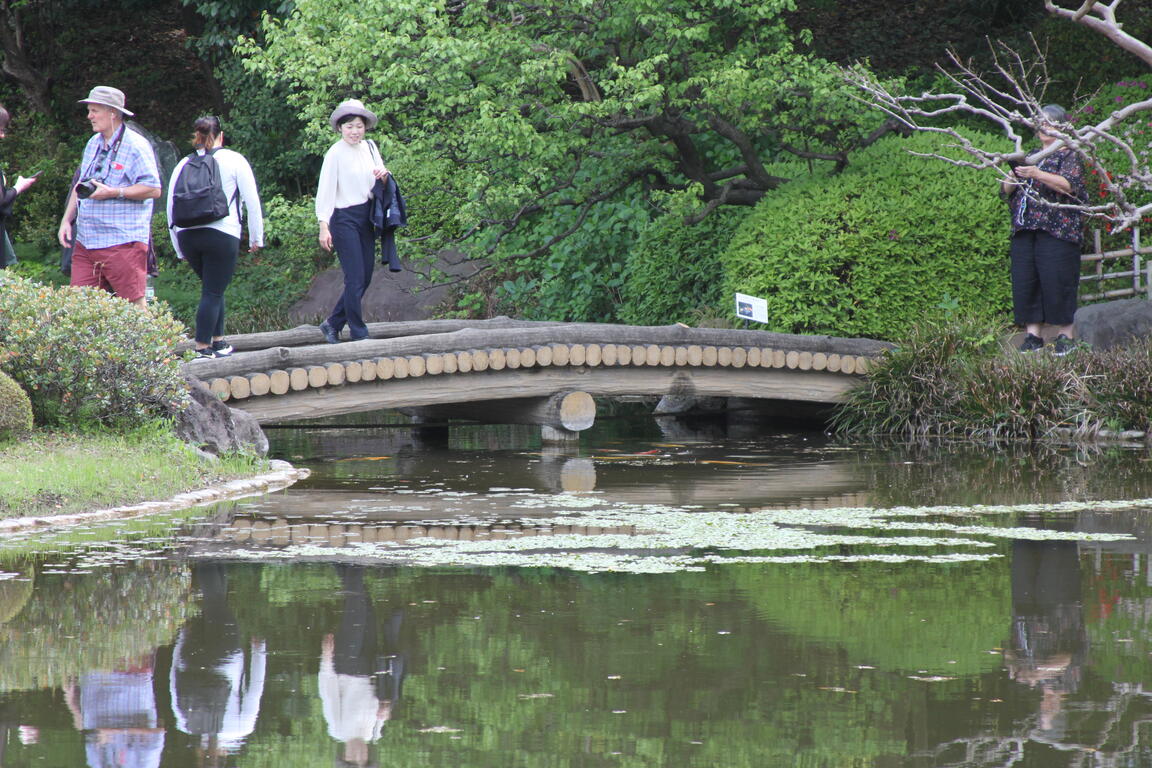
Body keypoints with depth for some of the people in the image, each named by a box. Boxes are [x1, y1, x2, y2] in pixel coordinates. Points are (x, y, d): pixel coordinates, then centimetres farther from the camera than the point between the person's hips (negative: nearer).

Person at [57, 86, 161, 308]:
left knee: (134, 306, -6)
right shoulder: (93, 144, 18)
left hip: (123, 242, -8)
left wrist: (113, 193, -18)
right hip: (86, 242, 8)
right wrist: (67, 220, 17)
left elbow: (153, 189, -14)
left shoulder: (135, 146, -7)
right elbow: (79, 187, 27)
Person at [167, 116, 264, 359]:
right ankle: (203, 348, -4)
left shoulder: (183, 165, 13)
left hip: (186, 236, 4)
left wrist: (180, 249, 19)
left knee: (213, 288, 21)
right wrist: (256, 237, 11)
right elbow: (252, 200, 2)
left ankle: (218, 341, 23)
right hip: (221, 235, -4)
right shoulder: (233, 160, 5)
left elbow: (170, 207, 12)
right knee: (212, 292, 0)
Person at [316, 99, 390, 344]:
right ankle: (358, 333, 0)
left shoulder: (369, 148, 7)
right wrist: (324, 226, -19)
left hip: (367, 217, 7)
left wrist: (384, 176, -7)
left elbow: (379, 180, 17)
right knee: (355, 278, -8)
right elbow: (326, 190, -13)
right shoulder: (335, 153, -11)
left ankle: (333, 324, 21)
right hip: (344, 218, -7)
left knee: (365, 278, 9)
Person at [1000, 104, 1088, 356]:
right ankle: (1032, 335, 4)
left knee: (1058, 283, -10)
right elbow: (1005, 190, 21)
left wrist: (1037, 175, -21)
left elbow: (1070, 185, -13)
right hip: (1024, 230, 6)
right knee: (1024, 283, 0)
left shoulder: (1069, 155, 5)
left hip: (1057, 230, -6)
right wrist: (1013, 177, -2)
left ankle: (1066, 335, -6)